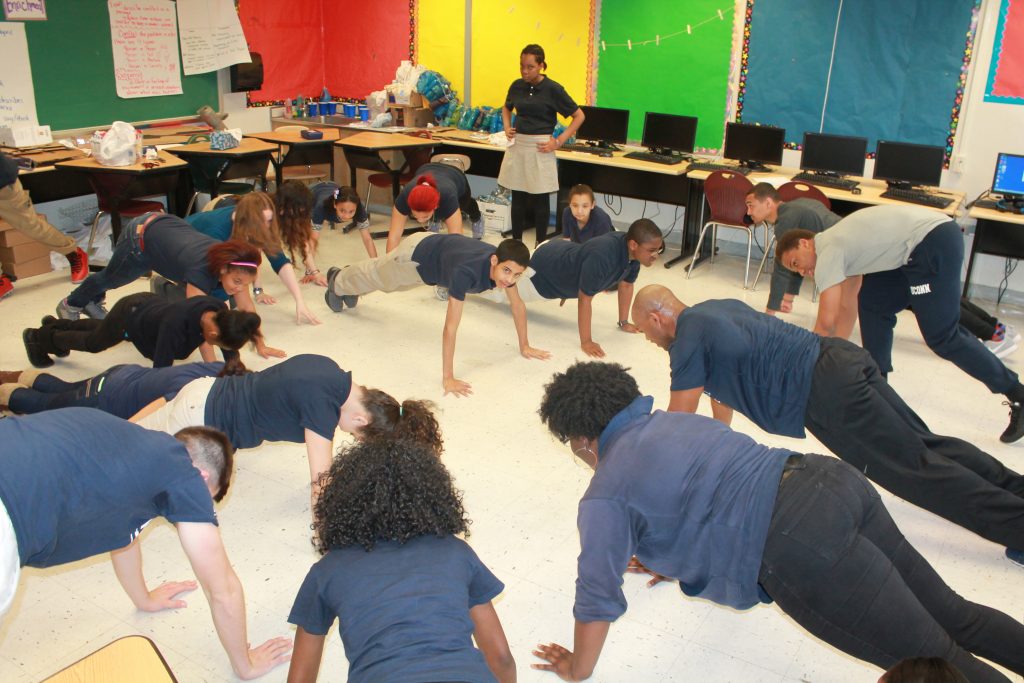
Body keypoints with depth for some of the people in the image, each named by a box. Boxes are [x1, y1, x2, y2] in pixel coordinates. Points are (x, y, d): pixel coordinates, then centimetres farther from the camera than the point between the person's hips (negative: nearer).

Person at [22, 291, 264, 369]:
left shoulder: (220, 312, -31)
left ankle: (55, 324, 64)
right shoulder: (175, 324, -49)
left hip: (149, 304, 6)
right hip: (127, 315, -6)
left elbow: (231, 353, -18)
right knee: (92, 342, 27)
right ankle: (38, 336, 55)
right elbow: (161, 370, -43)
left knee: (99, 332, 37)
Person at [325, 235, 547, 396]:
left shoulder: (507, 265, -31)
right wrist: (448, 378, -52)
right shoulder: (466, 272, -51)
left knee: (386, 282, 36)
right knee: (375, 275, 29)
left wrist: (525, 346, -11)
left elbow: (518, 305, -13)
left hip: (439, 245, 6)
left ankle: (348, 284, 69)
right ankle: (337, 281, 64)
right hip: (416, 254, -6)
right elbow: (450, 327, -51)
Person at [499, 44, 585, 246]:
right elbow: (506, 108, 27)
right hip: (517, 145, 4)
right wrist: (507, 127, 9)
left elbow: (579, 116, -4)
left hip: (540, 148, -4)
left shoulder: (553, 89, -8)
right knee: (517, 197, 9)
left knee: (540, 199, 3)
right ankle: (516, 243, 20)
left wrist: (559, 141, -10)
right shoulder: (517, 86, 5)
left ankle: (540, 246, 14)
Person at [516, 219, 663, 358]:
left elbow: (626, 285, -5)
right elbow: (585, 299, -40)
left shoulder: (633, 251, -22)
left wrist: (624, 322, 0)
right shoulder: (602, 256, -47)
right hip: (541, 269, -7)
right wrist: (586, 342, -35)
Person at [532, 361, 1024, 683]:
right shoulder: (669, 420, 23)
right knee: (951, 616, 18)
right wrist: (676, 558, 52)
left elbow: (598, 598, 2)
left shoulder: (606, 498, 0)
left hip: (806, 552, -8)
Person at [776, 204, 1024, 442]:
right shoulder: (839, 243, 21)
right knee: (873, 304, 15)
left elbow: (826, 323, -8)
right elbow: (848, 307, 27)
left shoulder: (827, 253, -7)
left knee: (941, 336, -9)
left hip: (934, 243, -11)